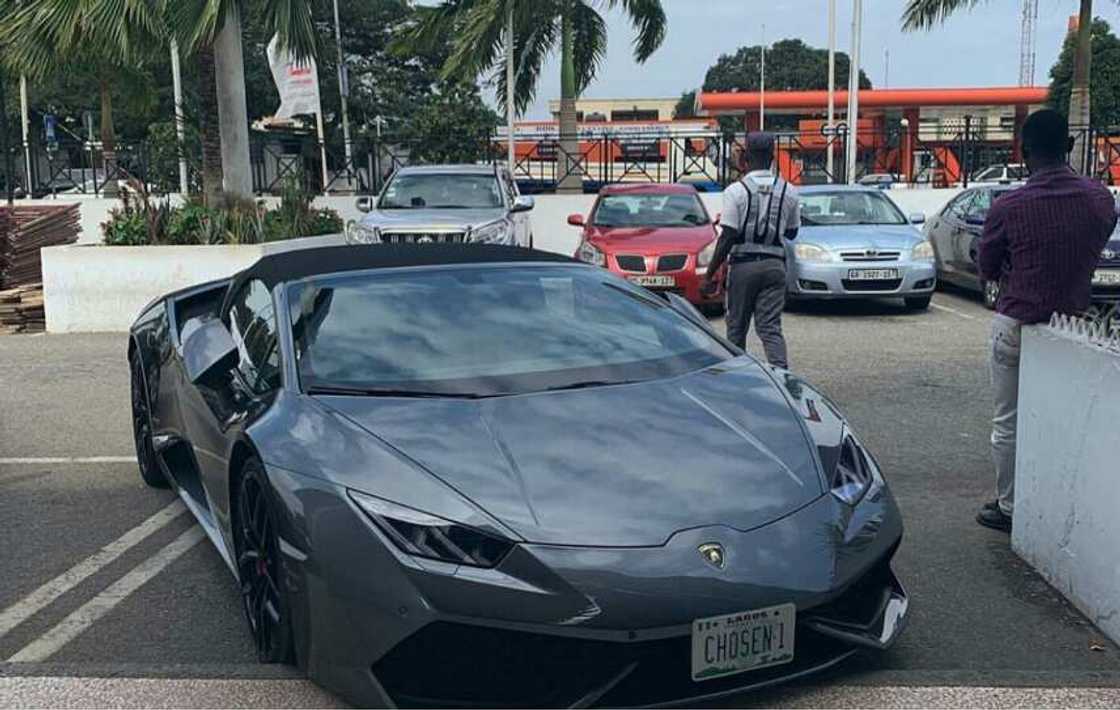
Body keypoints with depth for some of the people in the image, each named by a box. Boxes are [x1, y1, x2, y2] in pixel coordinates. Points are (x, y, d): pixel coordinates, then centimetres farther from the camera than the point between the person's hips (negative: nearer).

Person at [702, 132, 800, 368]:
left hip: (743, 264, -3)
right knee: (771, 327, 0)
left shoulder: (736, 190, -8)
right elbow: (791, 232, 15)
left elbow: (727, 238, -12)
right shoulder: (788, 191, 4)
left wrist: (710, 274, -8)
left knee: (736, 327, 11)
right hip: (775, 265, 3)